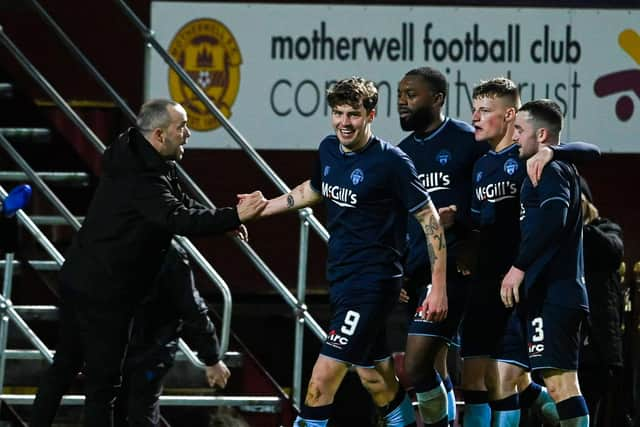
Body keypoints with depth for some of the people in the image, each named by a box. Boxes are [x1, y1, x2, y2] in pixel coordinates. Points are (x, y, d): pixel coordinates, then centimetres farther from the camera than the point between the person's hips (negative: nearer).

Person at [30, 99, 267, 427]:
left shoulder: (136, 159, 8)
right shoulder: (142, 179, -24)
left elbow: (179, 203, 16)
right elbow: (179, 220, -37)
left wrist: (222, 220, 2)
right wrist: (233, 217, -37)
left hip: (79, 277, 10)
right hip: (103, 292, -10)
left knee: (65, 363, 19)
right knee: (103, 380, -3)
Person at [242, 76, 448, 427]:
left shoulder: (390, 161, -14)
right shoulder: (328, 149, 6)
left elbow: (430, 219, -11)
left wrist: (439, 286, -15)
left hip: (373, 283, -8)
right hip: (341, 279, 8)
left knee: (323, 376, -12)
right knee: (376, 380, 15)